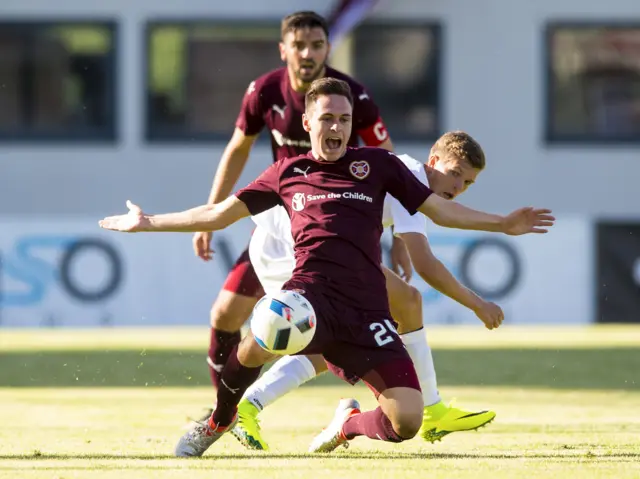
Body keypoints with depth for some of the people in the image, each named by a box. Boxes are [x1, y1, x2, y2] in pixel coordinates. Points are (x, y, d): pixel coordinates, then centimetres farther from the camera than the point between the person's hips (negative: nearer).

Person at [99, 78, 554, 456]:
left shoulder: (378, 165, 14)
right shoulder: (287, 173, 17)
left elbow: (440, 209, 15)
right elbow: (220, 214, 23)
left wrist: (503, 224, 4)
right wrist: (149, 222, 21)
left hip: (366, 307, 1)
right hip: (311, 294, -1)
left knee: (406, 421, -16)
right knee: (258, 344, -38)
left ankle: (349, 423, 23)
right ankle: (217, 423, -4)